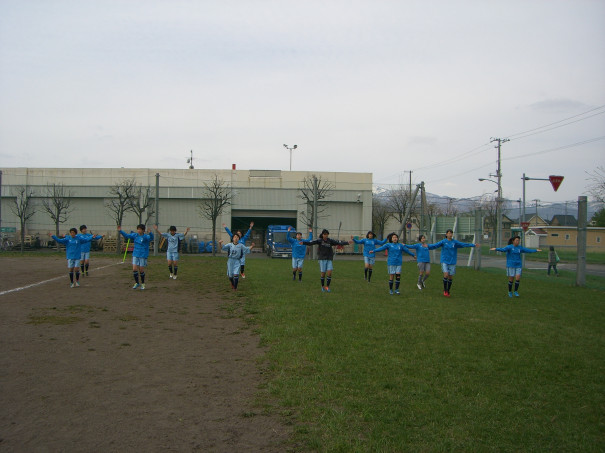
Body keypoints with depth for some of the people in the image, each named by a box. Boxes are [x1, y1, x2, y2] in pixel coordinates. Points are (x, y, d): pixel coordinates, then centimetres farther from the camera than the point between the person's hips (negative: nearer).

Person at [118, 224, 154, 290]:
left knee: (141, 270, 4)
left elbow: (151, 238, -34)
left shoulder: (146, 236, -13)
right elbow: (127, 235, 13)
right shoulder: (135, 235, 2)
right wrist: (120, 231, 4)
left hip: (143, 256, -4)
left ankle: (142, 284, 24)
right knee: (134, 269, -2)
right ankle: (136, 283, 16)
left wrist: (150, 233, -54)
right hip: (135, 255, 4)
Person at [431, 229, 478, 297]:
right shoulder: (443, 241, -2)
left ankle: (448, 291, 20)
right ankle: (445, 290, 2)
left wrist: (473, 245, -13)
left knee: (450, 277, 4)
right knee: (446, 275, -16)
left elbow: (463, 244, -5)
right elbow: (436, 245, -14)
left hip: (452, 262, 2)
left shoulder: (455, 242, 2)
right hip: (444, 261, -2)